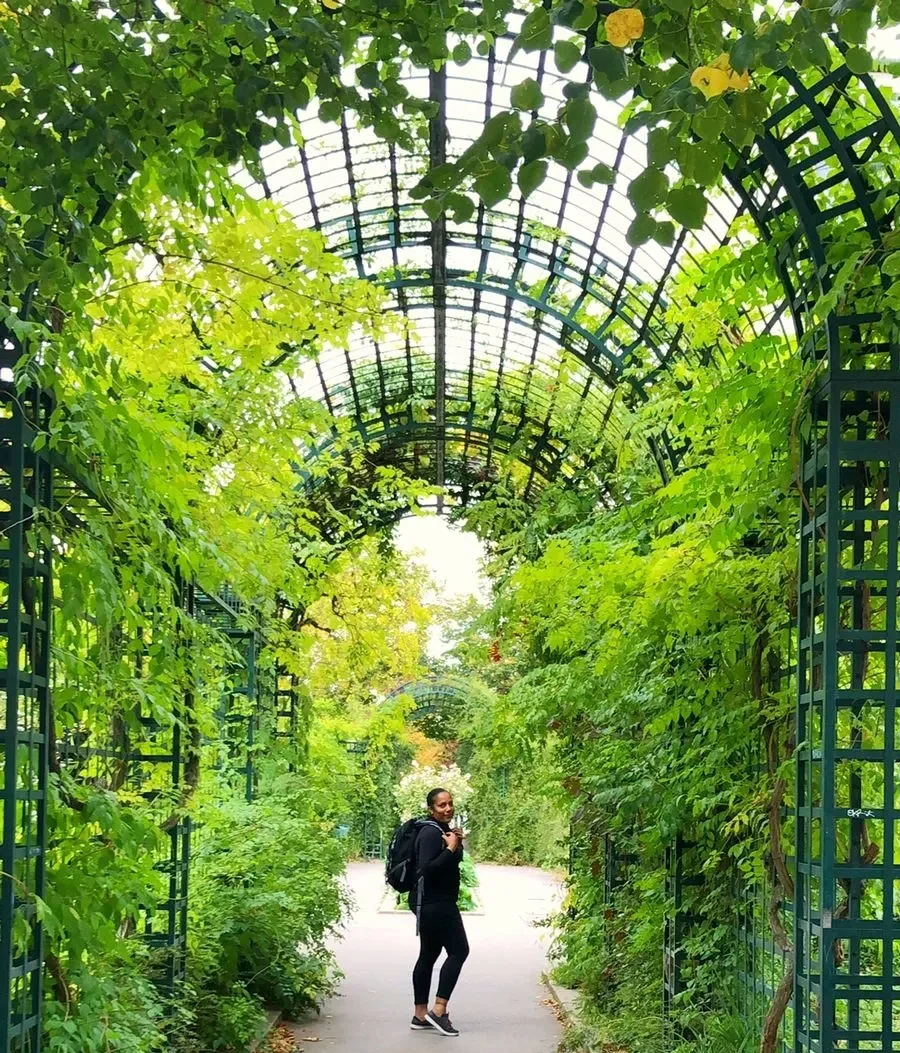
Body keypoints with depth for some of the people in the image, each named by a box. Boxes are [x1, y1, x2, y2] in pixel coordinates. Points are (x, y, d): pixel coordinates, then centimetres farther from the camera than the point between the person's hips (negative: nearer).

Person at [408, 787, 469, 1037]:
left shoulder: (443, 830, 15)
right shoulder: (431, 833, -16)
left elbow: (453, 863, 20)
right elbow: (426, 869, -26)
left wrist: (457, 845, 3)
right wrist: (450, 848, -25)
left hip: (434, 903, 10)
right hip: (435, 903, -10)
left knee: (428, 955, 11)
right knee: (458, 951, -9)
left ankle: (420, 1016, 15)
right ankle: (438, 1010, -10)